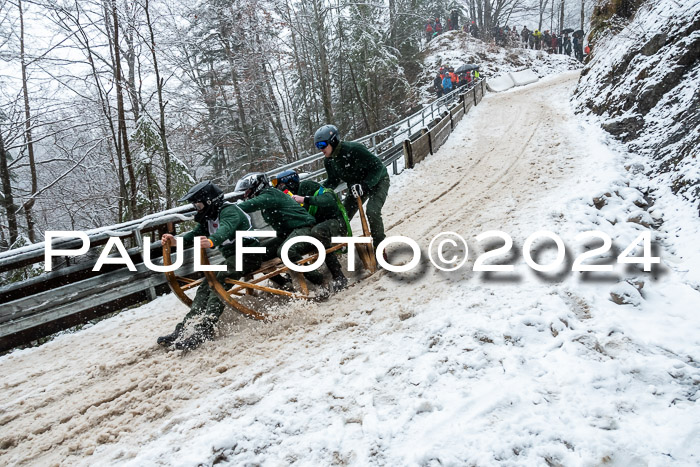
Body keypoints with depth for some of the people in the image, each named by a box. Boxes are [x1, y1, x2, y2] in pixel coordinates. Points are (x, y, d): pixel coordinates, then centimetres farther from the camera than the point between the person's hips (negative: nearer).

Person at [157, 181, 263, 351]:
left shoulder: (229, 211, -15)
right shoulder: (208, 218, 15)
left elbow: (226, 229, -36)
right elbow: (195, 234, 4)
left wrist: (211, 241, -58)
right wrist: (176, 241, -16)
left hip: (248, 255, -10)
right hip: (232, 258, 10)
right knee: (205, 287, -3)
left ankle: (205, 329, -33)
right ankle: (182, 330, -6)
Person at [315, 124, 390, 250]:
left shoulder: (353, 149, -32)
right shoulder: (329, 161, -10)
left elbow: (377, 166, -30)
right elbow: (333, 181, 4)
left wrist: (364, 186, -38)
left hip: (377, 181, -7)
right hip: (357, 186, 7)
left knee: (372, 211, -28)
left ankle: (379, 246, -8)